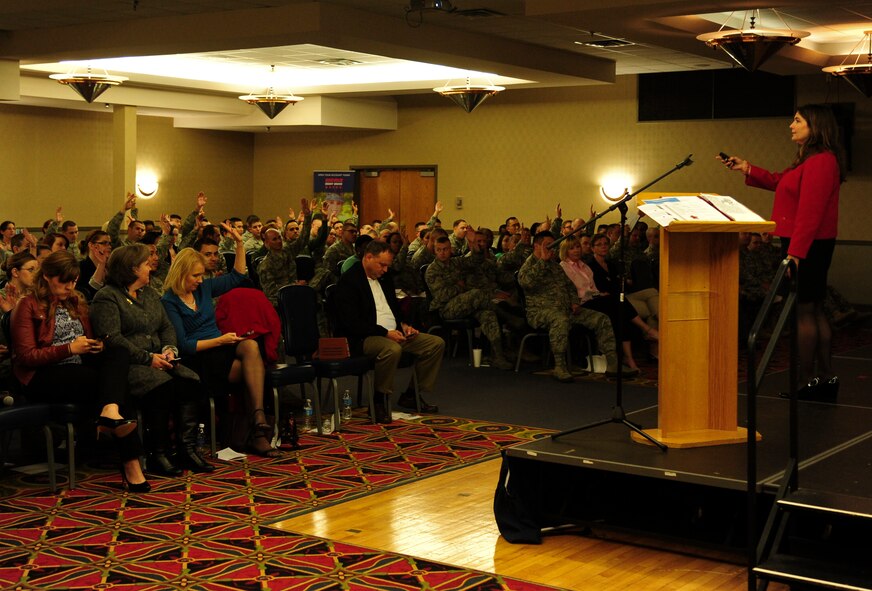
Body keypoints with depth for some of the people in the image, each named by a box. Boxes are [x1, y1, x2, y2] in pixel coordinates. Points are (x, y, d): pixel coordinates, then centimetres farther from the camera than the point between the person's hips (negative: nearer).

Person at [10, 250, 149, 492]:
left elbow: (88, 338, 26)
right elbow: (25, 356, -8)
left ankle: (110, 413, -52)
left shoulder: (76, 302, 20)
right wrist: (69, 348, -18)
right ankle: (130, 463, -34)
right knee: (116, 384, -29)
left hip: (79, 368, 6)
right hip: (43, 377, -6)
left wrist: (97, 346, -1)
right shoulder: (29, 306, -1)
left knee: (118, 354, -27)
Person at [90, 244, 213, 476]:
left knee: (190, 381, -19)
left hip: (157, 359, 7)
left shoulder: (150, 294, 22)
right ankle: (158, 454, -23)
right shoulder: (107, 298, -5)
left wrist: (169, 349, -2)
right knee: (163, 385, -33)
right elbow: (111, 338, -16)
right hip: (126, 364, -7)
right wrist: (147, 358, -18)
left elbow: (167, 327, 20)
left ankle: (187, 448, -21)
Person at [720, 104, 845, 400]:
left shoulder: (820, 161, -17)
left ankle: (806, 381, -2)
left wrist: (795, 252, -26)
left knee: (803, 311, -7)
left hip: (807, 245, -11)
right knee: (814, 310, 14)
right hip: (810, 245, 11)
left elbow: (810, 212, -23)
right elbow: (779, 182, 25)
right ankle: (826, 378, 20)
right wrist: (747, 168, 16)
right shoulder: (809, 161, 17)